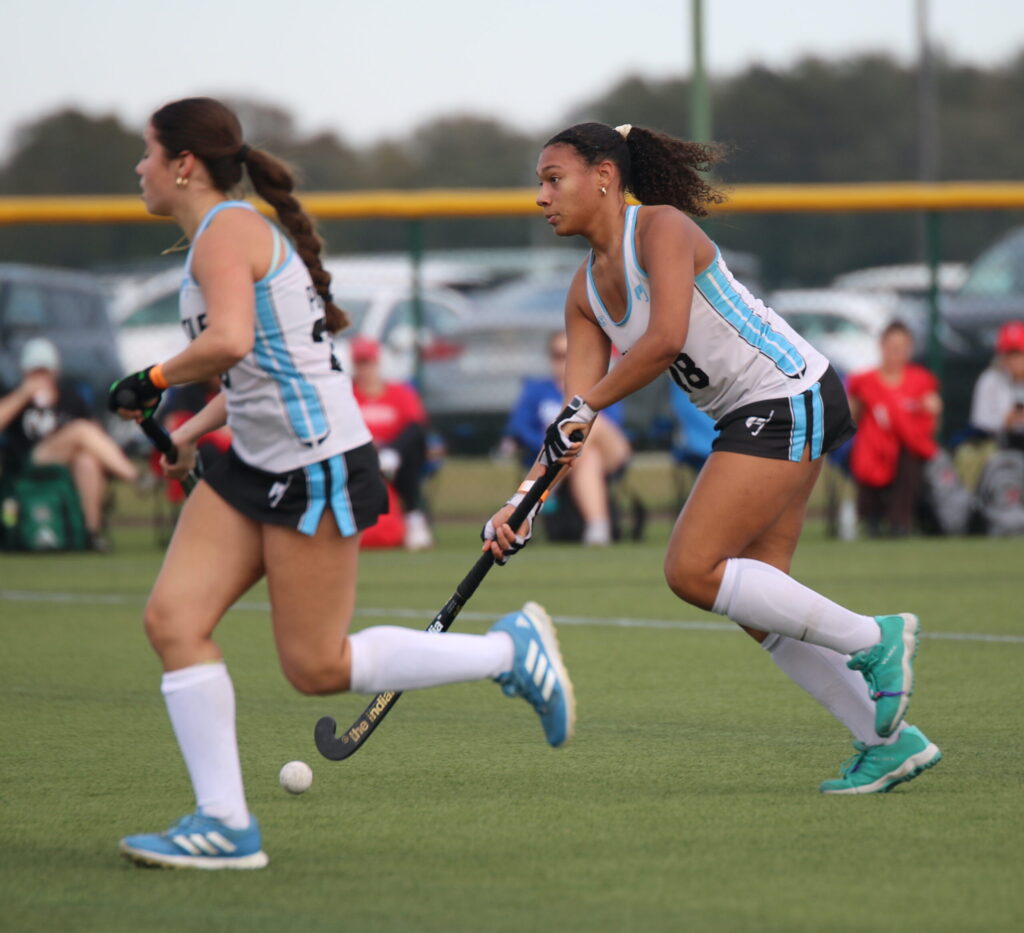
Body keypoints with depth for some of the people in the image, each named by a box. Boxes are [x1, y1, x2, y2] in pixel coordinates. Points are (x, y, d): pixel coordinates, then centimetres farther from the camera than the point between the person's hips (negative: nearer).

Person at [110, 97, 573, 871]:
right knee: (173, 618, -3)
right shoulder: (237, 231, 16)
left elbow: (229, 343, -32)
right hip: (255, 465, 10)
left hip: (316, 466, -10)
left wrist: (152, 382, -17)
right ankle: (224, 823, -4)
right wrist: (196, 428, 19)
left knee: (318, 668, -3)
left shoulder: (225, 232, -14)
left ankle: (511, 652, 10)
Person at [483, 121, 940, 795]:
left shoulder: (662, 227, -14)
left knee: (692, 571, -15)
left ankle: (874, 639, -8)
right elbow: (576, 414, 7)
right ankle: (890, 741, 9)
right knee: (754, 603, 5)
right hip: (752, 420, 9)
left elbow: (666, 339, -28)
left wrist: (587, 406, -21)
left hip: (789, 399, -9)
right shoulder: (587, 291, 11)